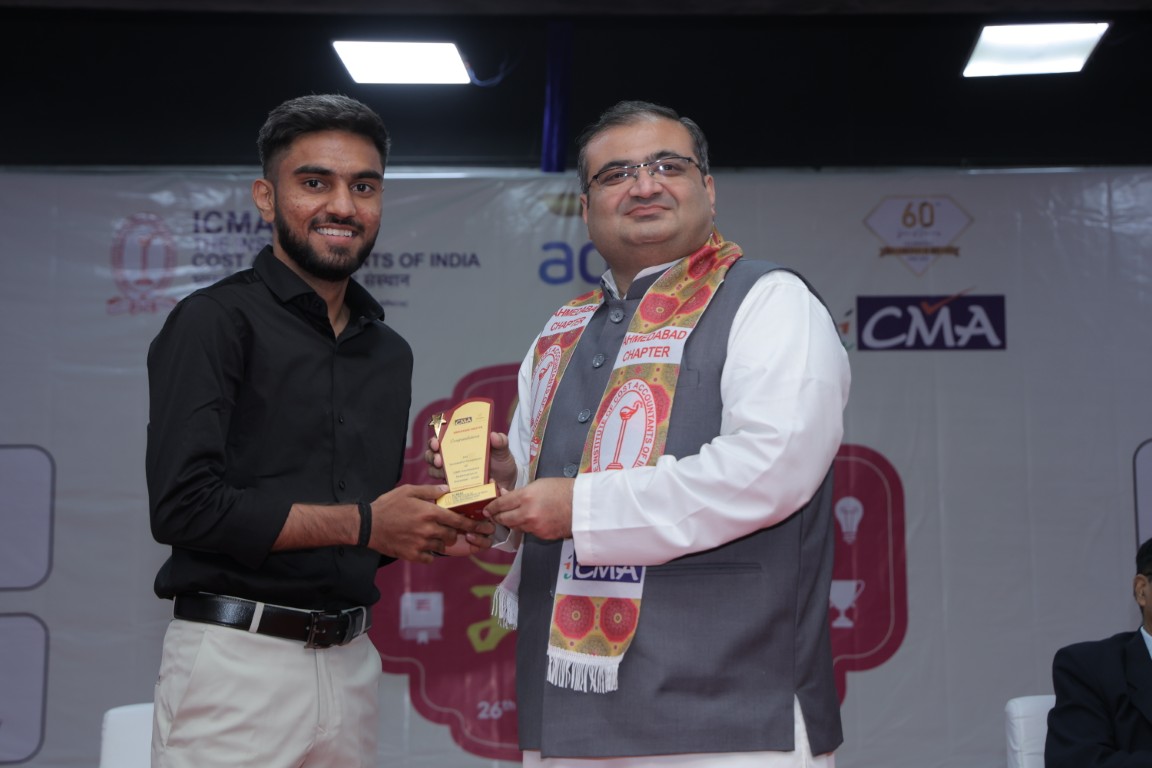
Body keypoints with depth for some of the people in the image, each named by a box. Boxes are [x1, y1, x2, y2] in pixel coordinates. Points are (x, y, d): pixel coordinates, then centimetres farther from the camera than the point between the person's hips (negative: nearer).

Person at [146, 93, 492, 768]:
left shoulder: (390, 351, 15)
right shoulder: (216, 320, -6)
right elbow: (185, 505, -16)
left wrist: (432, 533, 1)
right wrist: (361, 523, -13)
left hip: (352, 660, 6)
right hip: (239, 658, -6)